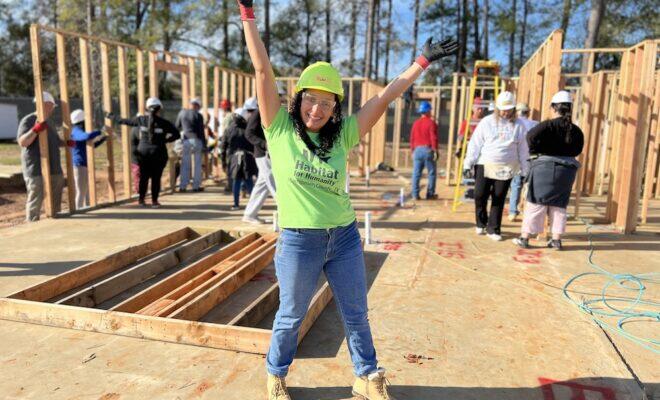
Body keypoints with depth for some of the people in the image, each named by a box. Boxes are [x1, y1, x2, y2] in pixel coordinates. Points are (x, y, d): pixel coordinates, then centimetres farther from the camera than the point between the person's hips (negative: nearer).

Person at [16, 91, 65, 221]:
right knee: (35, 201, -8)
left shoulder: (48, 122, 19)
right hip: (36, 170, -8)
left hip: (54, 169, 8)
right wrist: (35, 130, -29)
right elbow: (22, 142, -16)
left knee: (56, 201, 13)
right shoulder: (28, 120, -5)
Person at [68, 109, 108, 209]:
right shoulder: (76, 131, -13)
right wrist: (100, 132, -21)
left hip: (85, 165, 10)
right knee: (81, 192, -6)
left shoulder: (80, 131, 18)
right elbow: (88, 136, -36)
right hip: (79, 165, -10)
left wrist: (104, 138, 18)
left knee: (88, 191, 13)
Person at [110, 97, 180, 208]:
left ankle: (141, 199, 19)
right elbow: (177, 135, -9)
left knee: (144, 176, 14)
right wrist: (165, 140, 1)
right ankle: (154, 201, 6)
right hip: (158, 152, -3)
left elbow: (125, 121, 10)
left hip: (143, 152, 3)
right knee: (156, 177, 4)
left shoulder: (141, 120, -2)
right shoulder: (163, 122, -8)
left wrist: (112, 117, 25)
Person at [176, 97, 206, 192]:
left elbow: (177, 126, 14)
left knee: (185, 164, 8)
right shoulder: (198, 115, -5)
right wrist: (204, 144, -1)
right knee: (197, 164, 6)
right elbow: (201, 131, -6)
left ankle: (183, 186, 8)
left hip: (185, 140, 3)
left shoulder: (182, 112, 5)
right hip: (196, 140, -3)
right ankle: (196, 186, 7)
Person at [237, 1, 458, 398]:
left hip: (345, 238, 3)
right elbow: (263, 70, -11)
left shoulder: (342, 135, -1)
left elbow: (385, 97, 1)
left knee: (357, 314, 17)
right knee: (291, 317, 16)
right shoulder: (280, 128, -7)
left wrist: (423, 61, 4)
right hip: (299, 242, -3)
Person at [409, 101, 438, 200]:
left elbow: (412, 138, 10)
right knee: (431, 173, 6)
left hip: (417, 150, 4)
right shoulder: (431, 123, -6)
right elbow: (434, 138, -10)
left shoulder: (416, 123, 9)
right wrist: (435, 151, -7)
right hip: (428, 150, -4)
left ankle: (415, 194, 1)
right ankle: (430, 194, 7)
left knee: (416, 173, 3)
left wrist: (412, 151, 16)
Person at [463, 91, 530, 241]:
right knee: (480, 195, -4)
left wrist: (524, 171, 7)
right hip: (485, 165, -1)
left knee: (499, 199, 2)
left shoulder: (518, 125, 5)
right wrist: (468, 164, -4)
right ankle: (481, 223, 21)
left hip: (506, 168, 1)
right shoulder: (487, 122, 1)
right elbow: (475, 143, 0)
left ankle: (493, 229, 15)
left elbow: (523, 149, 8)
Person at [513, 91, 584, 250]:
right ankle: (556, 239, 16)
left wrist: (537, 150, -9)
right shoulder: (576, 130, 5)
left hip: (545, 167, -4)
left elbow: (532, 136, -25)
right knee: (559, 205, 13)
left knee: (536, 203, 3)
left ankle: (524, 237, 8)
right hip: (567, 170, 4)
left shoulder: (548, 125, -11)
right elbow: (577, 150, 11)